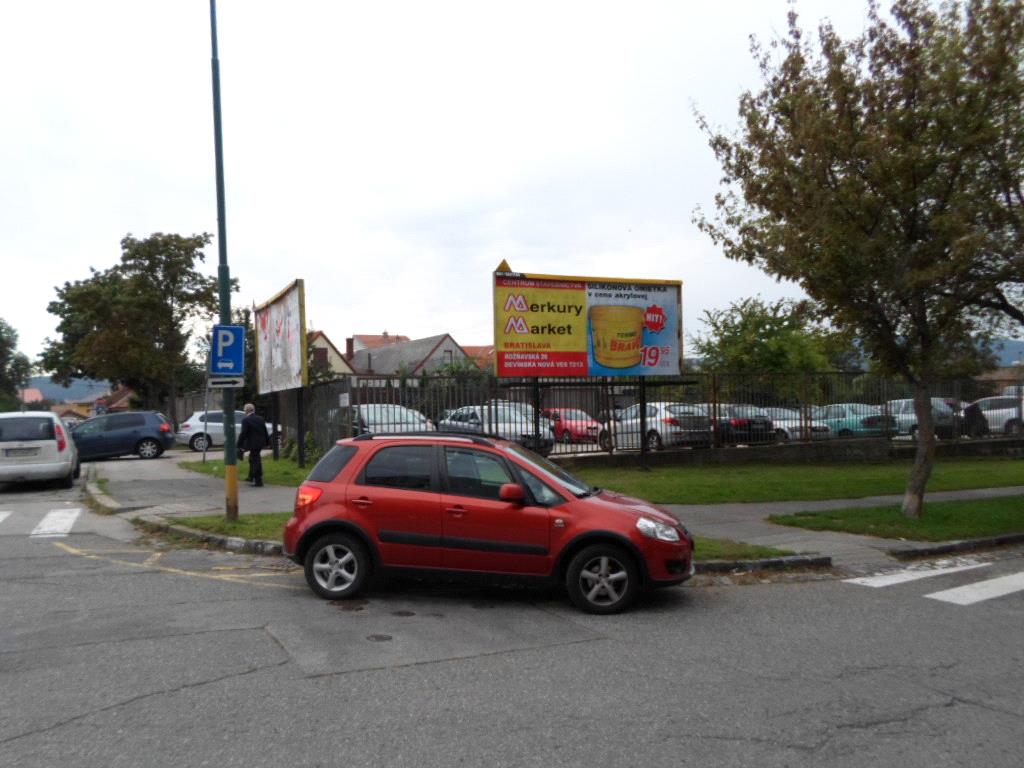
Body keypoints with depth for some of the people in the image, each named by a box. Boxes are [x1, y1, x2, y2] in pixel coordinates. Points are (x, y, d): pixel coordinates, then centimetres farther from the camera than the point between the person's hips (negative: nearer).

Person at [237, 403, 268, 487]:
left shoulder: (246, 420, -14)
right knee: (252, 459, 24)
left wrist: (239, 445, -9)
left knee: (255, 461, -3)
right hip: (261, 442, 7)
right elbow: (265, 432, 11)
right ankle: (251, 477, 36)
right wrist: (266, 442, 19)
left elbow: (243, 434, -16)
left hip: (253, 444, -7)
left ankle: (258, 481, -2)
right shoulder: (260, 418, 7)